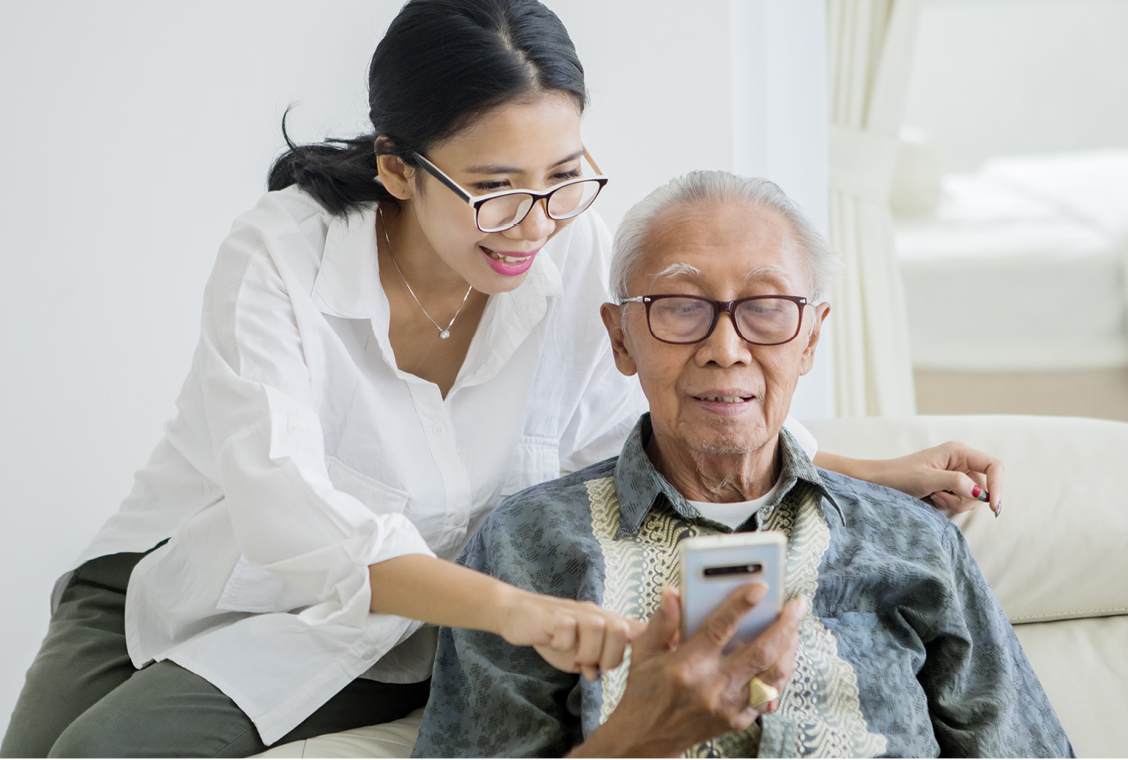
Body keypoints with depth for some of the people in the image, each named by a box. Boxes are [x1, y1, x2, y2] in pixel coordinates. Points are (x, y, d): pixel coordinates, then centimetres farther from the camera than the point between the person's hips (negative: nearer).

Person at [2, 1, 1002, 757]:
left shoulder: (583, 261, -13)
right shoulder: (281, 254, -24)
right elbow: (282, 506, -36)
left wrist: (884, 475, -10)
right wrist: (508, 606, -50)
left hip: (379, 643, 0)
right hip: (187, 576, 0)